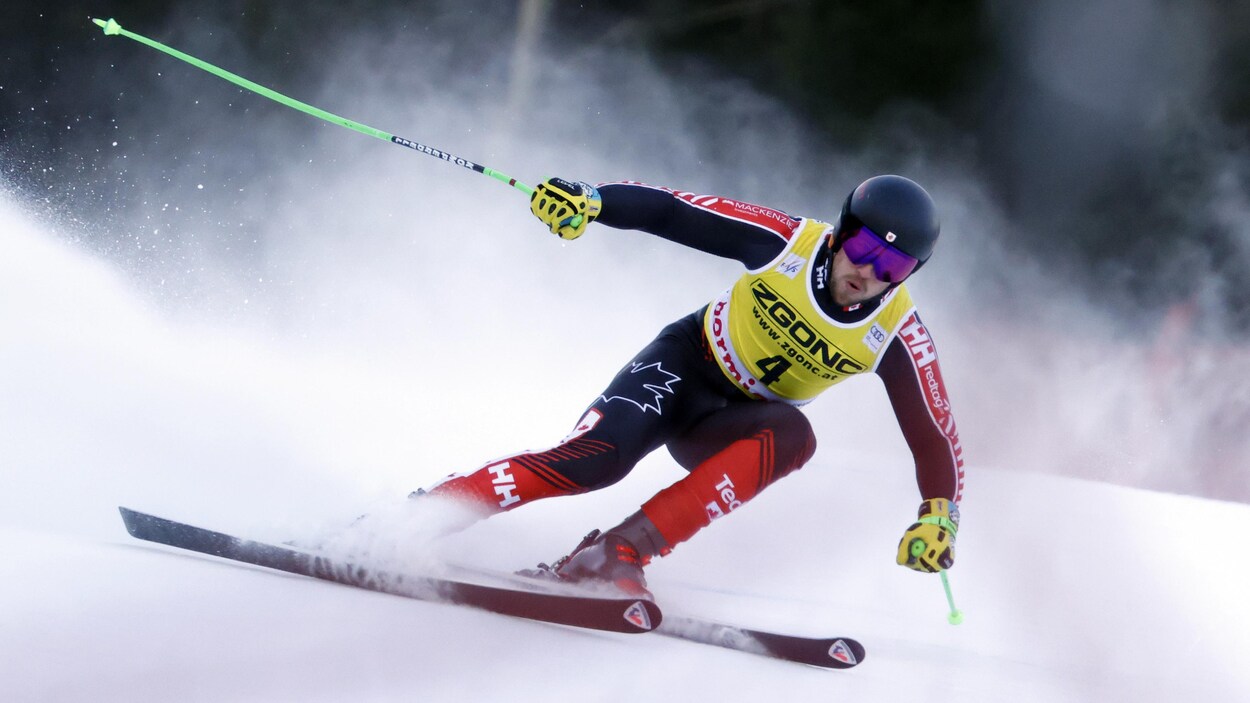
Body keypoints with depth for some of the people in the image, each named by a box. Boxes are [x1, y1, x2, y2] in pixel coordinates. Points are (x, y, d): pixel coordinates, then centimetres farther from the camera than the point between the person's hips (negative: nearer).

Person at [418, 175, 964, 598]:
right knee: (594, 458, -30)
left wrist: (938, 516, -29)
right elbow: (669, 211, -13)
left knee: (792, 434, -34)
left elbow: (934, 437, -12)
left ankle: (622, 551, -38)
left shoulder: (895, 333, -14)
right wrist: (589, 200, -30)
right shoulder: (787, 241, -16)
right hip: (685, 367, -2)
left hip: (731, 429, 2)